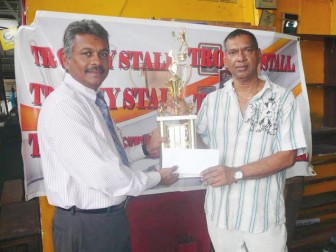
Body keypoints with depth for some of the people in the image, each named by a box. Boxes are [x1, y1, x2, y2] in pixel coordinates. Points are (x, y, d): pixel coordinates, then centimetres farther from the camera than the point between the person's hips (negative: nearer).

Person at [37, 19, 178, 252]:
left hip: (113, 216, 9)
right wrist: (156, 178, -14)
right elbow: (101, 174, -28)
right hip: (86, 226, -8)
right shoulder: (63, 106, -23)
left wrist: (146, 149, 3)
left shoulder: (92, 101, 6)